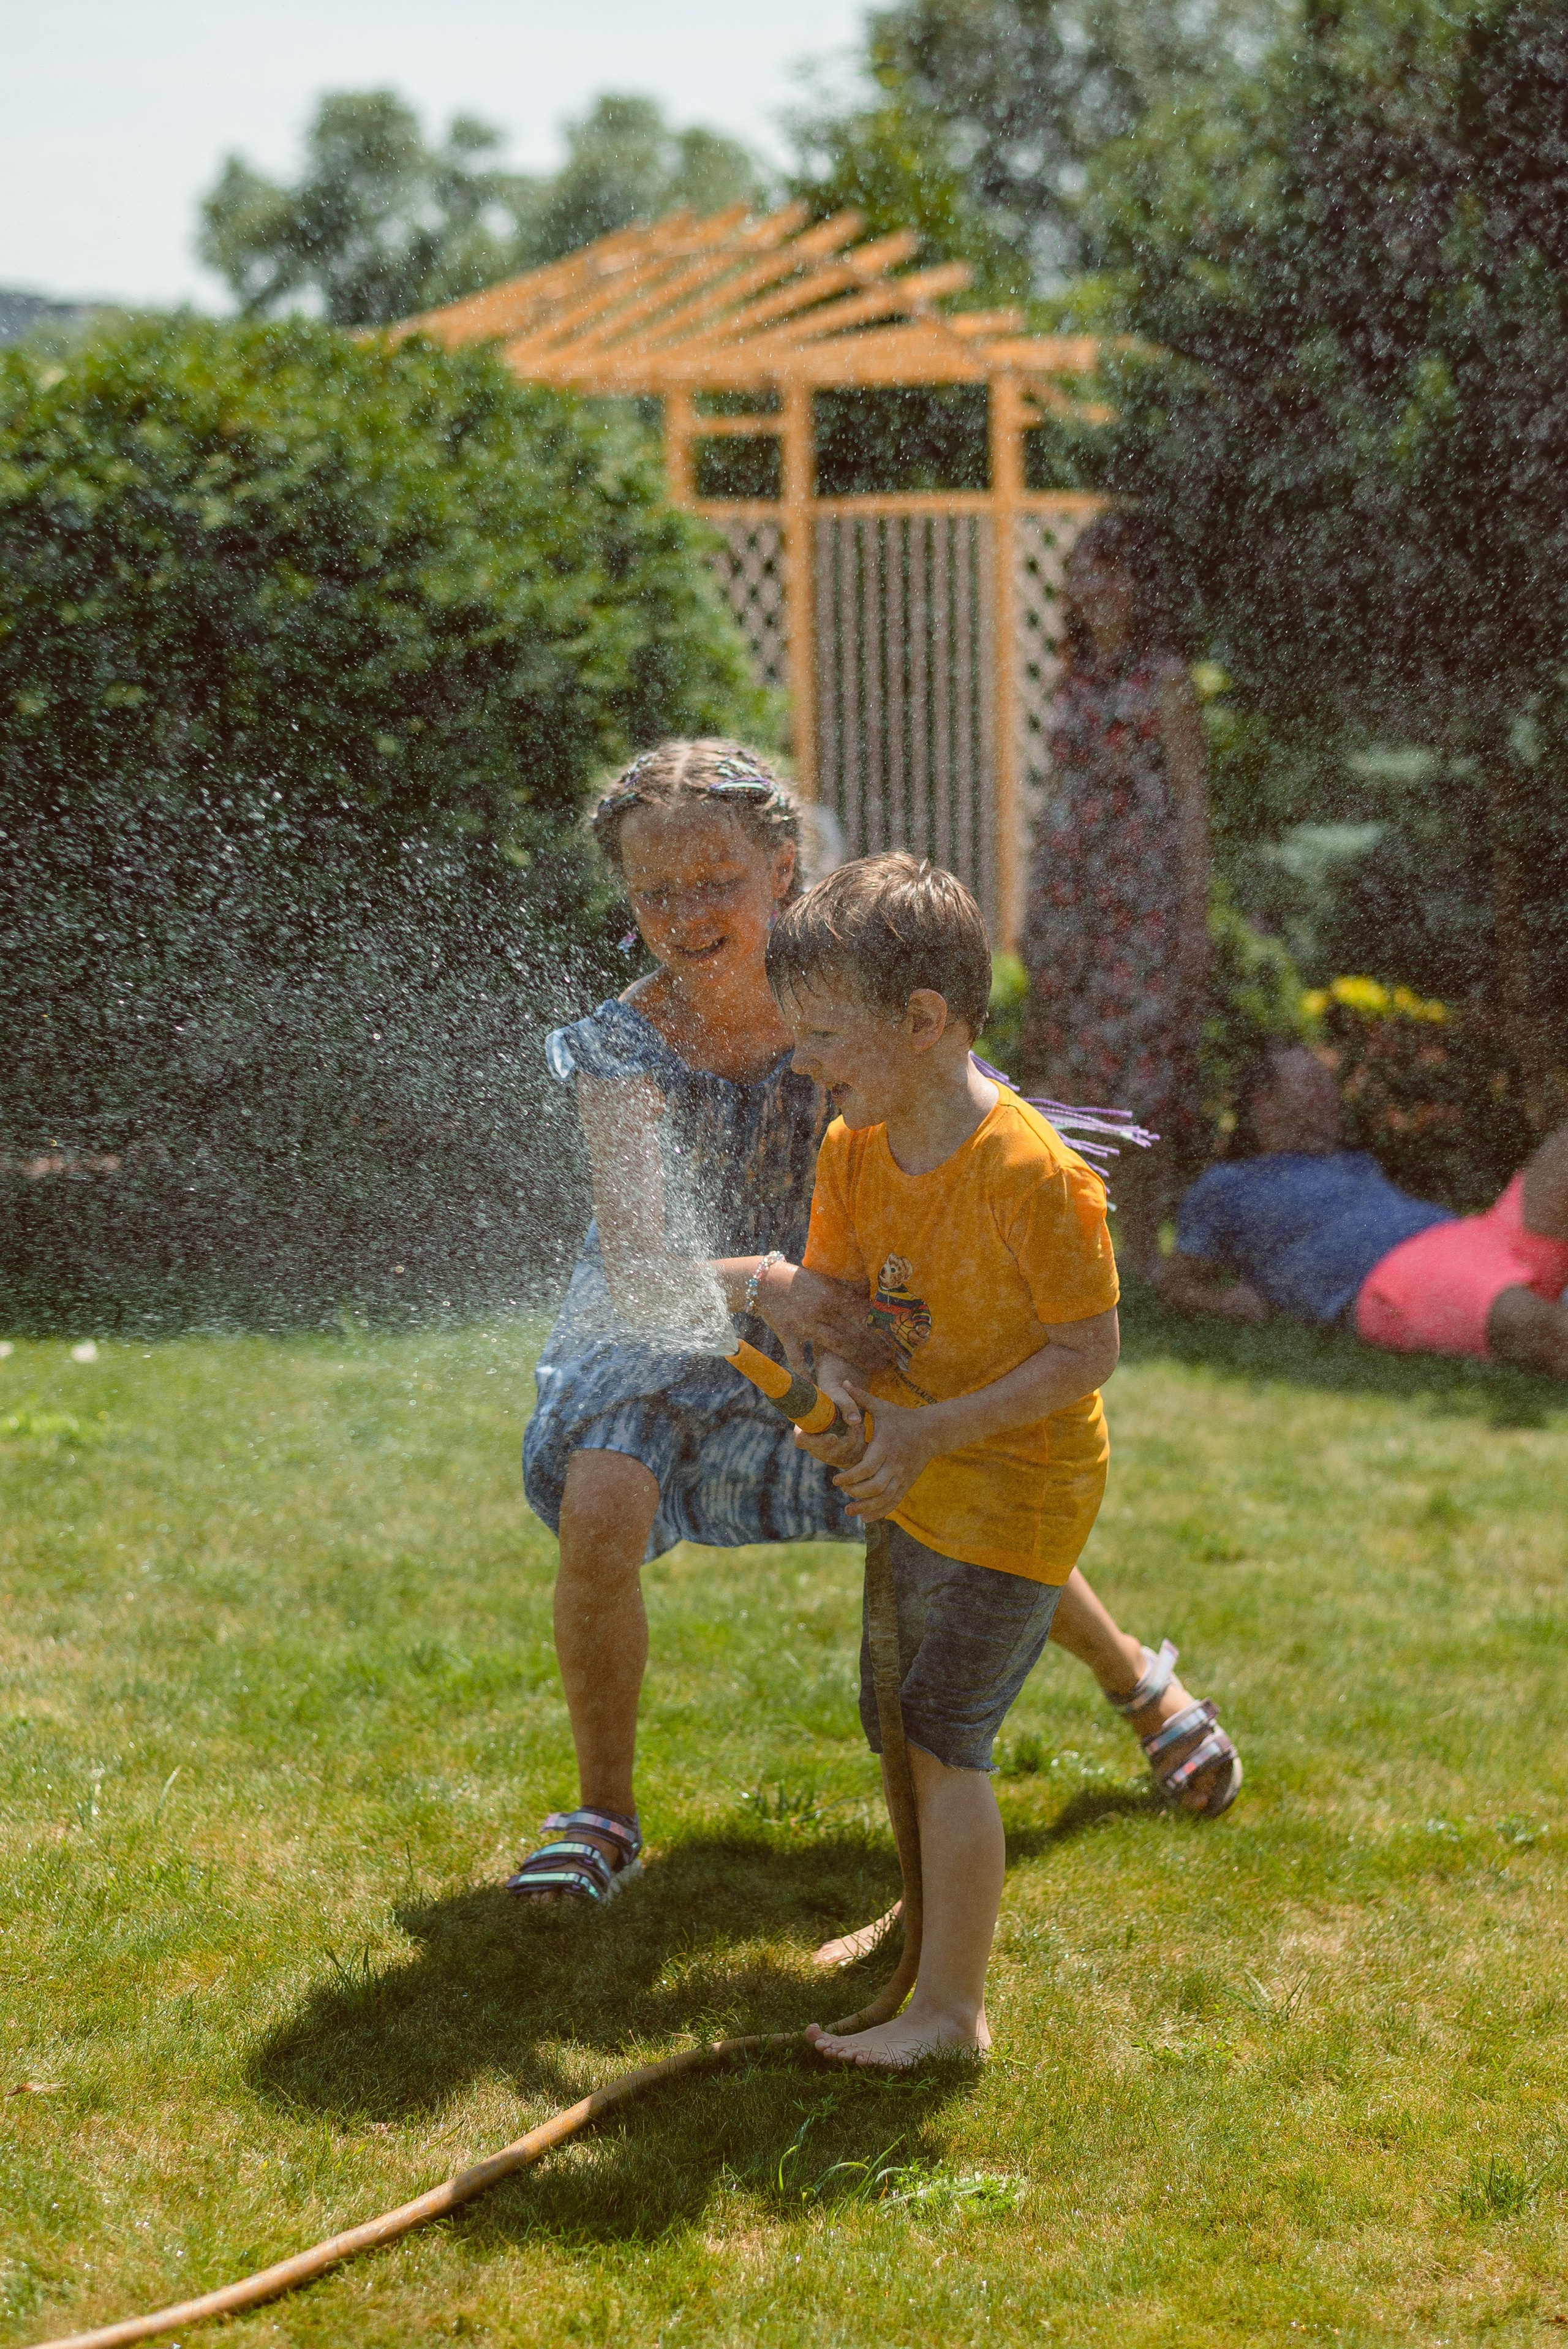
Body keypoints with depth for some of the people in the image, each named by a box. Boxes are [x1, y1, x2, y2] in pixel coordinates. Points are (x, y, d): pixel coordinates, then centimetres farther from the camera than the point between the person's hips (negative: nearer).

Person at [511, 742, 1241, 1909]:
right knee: (600, 1516, -25)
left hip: (830, 1329, 2)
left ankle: (1140, 1676, 43)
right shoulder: (624, 1048, -25)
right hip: (662, 1334, -1)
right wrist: (758, 1286, -52)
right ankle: (604, 1818, -4)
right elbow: (634, 1267, -33)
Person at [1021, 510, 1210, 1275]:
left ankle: (1144, 1250, 0)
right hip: (1070, 888, 6)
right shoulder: (1077, 676, 13)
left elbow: (1192, 796, -7)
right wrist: (1039, 902, 16)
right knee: (1073, 1067, 5)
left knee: (1135, 1065, -7)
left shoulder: (1165, 679, -5)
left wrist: (1196, 912, -12)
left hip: (1143, 892, -6)